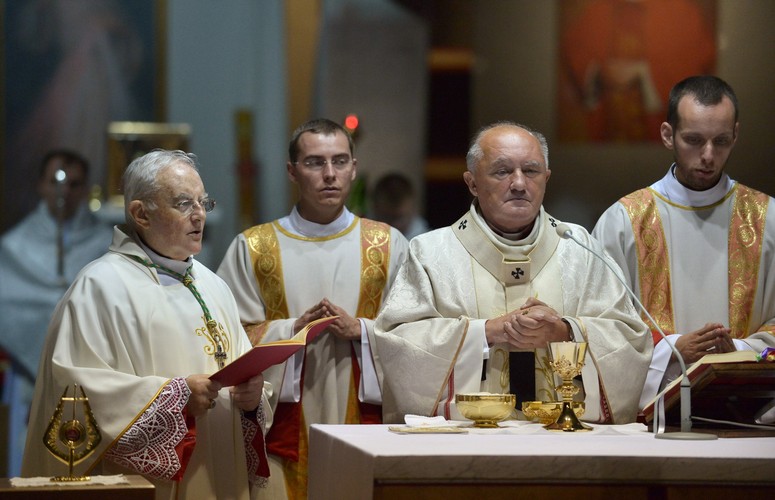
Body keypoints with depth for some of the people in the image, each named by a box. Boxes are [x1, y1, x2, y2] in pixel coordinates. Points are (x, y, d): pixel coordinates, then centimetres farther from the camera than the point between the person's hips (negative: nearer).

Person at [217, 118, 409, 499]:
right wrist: (294, 328, -13)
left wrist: (360, 330, -12)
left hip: (363, 423, 1)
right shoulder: (251, 248, 6)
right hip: (282, 428, 0)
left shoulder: (388, 245, 9)